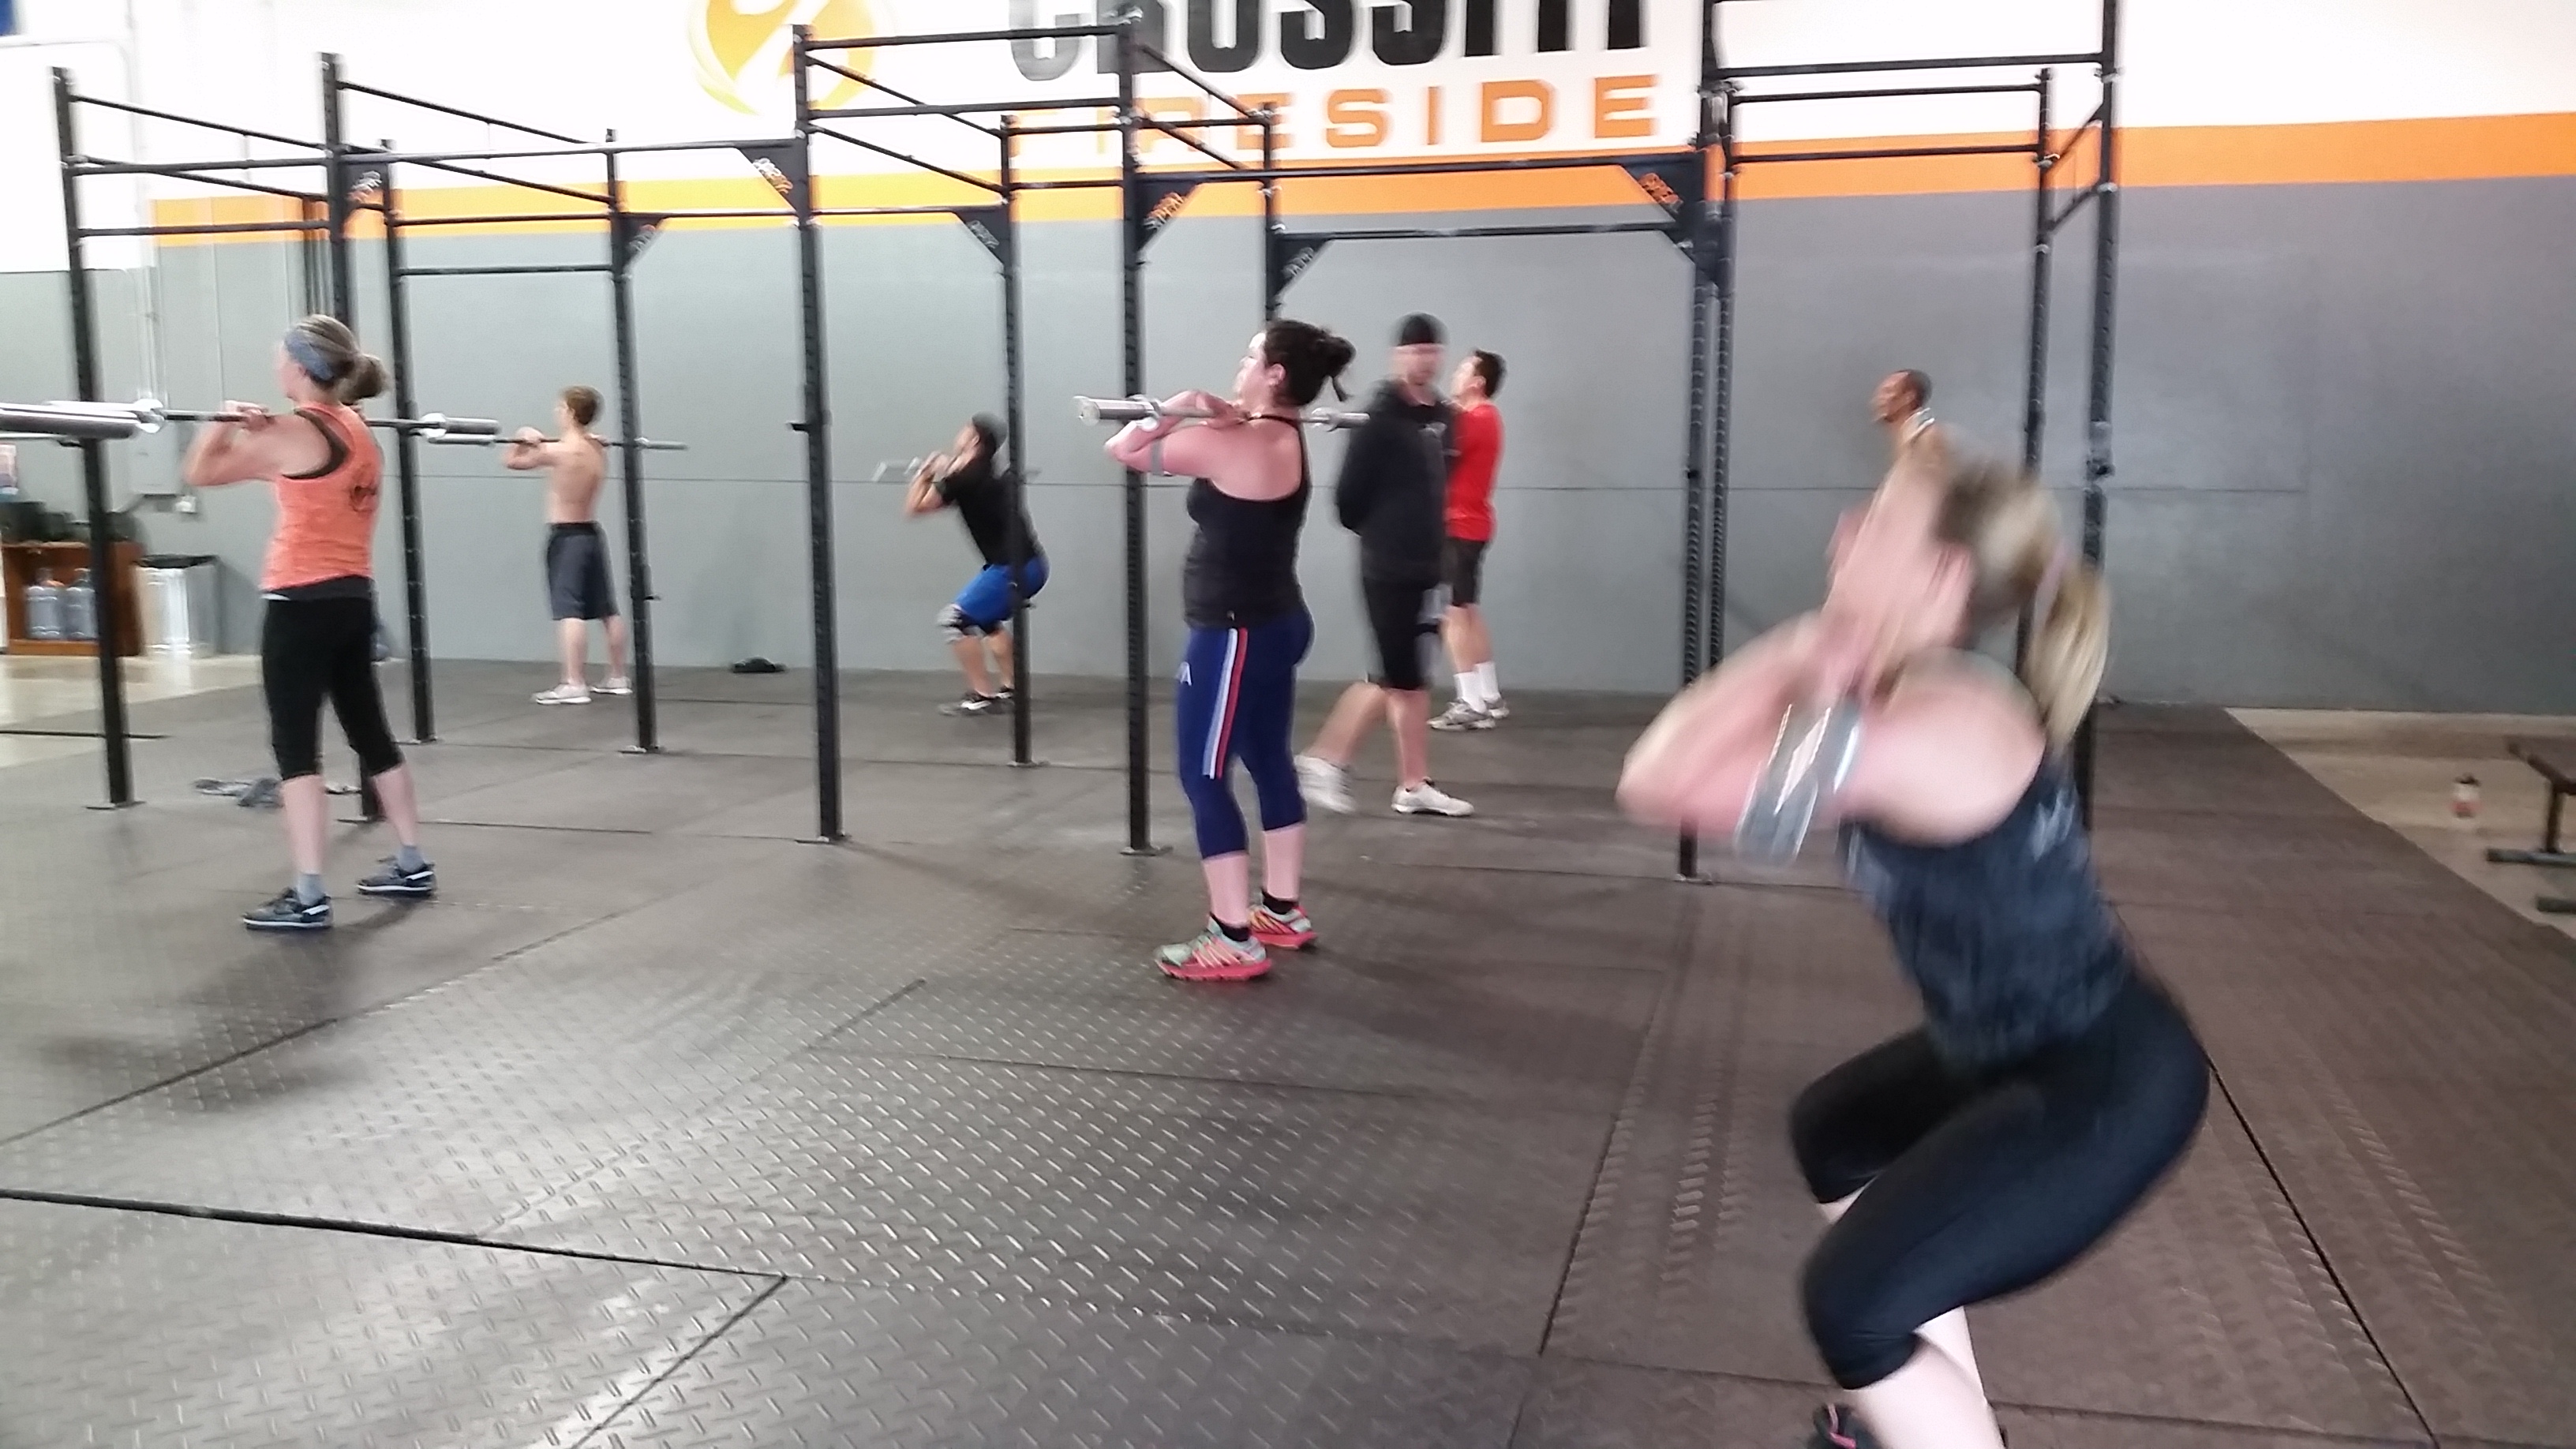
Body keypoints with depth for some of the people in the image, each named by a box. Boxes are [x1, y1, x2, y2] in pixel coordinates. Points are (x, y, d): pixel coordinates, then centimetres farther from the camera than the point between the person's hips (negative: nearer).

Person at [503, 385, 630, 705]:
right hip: (592, 534, 8)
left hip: (566, 536, -8)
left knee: (569, 611, -12)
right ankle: (618, 678, 20)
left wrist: (525, 442, 3)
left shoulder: (557, 451, -14)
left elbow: (511, 462, -4)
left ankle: (573, 685, -17)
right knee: (607, 610, 12)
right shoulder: (598, 451, 7)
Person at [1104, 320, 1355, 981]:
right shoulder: (1286, 438, 6)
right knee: (1270, 765, 17)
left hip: (1234, 634, -10)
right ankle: (1282, 912, 27)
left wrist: (1176, 410, -2)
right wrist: (1217, 411, 6)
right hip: (1277, 625, 10)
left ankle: (1235, 941, -1)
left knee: (1205, 779, -3)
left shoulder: (1232, 445, -20)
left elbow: (1122, 448, -13)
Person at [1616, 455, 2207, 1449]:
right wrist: (1803, 664, -8)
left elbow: (1658, 784, -31)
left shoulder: (1928, 731, -29)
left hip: (2106, 1084, -10)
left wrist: (1797, 660, -22)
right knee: (1836, 1133, 28)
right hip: (2025, 1048, 10)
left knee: (1854, 1302, -13)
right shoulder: (1919, 701, 1)